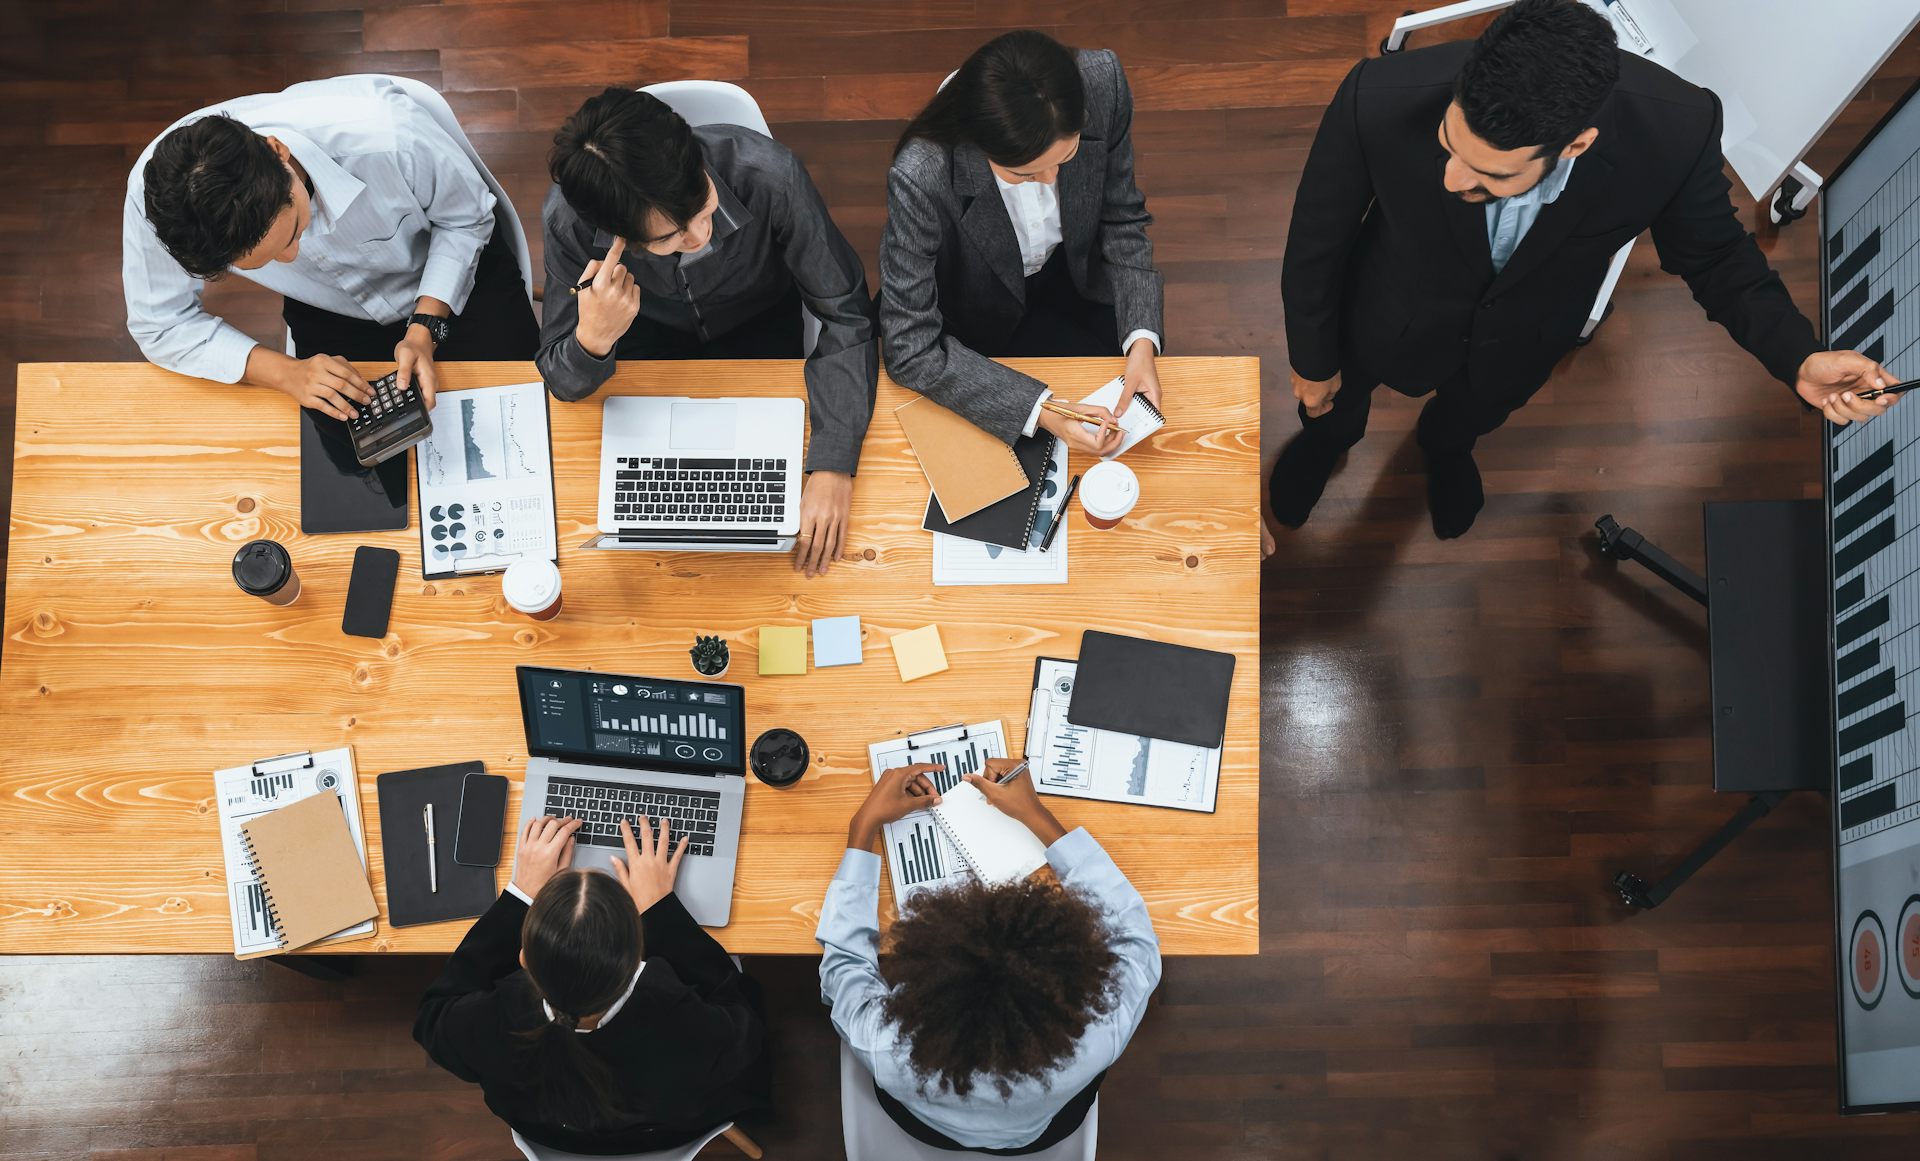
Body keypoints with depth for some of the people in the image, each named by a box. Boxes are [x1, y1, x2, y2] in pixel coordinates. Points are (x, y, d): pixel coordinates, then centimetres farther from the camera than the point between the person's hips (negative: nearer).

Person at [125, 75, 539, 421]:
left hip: (454, 275, -1)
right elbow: (161, 325, -18)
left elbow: (466, 219, -18)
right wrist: (286, 372, -32)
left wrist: (425, 330, -30)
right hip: (332, 313, 1)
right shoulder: (158, 192, -33)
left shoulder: (386, 132, -39)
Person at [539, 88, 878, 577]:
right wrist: (593, 339, -48)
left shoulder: (769, 175, -39)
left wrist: (834, 466, -38)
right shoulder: (567, 219, -34)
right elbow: (564, 382, -22)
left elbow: (846, 315, -28)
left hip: (757, 328, 0)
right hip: (648, 334, 1)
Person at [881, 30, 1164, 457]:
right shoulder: (920, 177, -41)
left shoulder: (1102, 82, -30)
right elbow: (912, 349, -33)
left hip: (1074, 275, 4)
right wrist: (1040, 411, -41)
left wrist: (1141, 340, -25)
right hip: (985, 322, -3)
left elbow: (1121, 220, -13)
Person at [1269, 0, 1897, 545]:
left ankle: (1446, 445, 73)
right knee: (1335, 399, 32)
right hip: (1398, 317, -1)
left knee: (1478, 410, 35)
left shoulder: (1674, 130, -39)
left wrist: (1799, 359, -33)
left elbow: (1714, 252, -16)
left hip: (1522, 340, 2)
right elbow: (1317, 237, -23)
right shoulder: (1380, 100, -44)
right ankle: (1326, 438, 70)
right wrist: (1311, 362, -7)